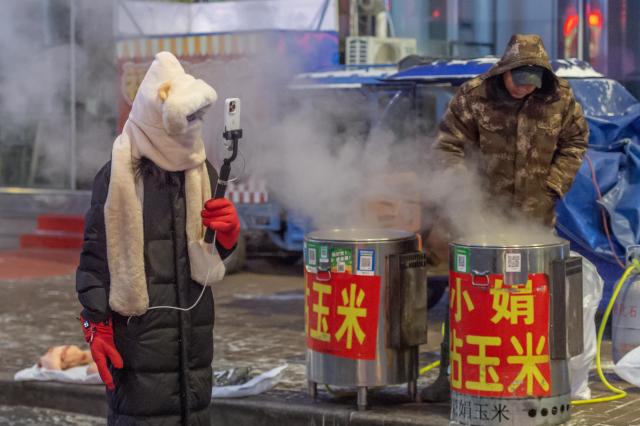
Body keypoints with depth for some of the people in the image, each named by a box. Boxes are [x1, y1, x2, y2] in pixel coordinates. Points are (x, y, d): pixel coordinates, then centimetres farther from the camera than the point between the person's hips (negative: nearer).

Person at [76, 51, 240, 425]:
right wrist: (97, 327, -10)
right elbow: (95, 256, -7)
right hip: (140, 323, -6)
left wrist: (228, 233, -2)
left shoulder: (202, 173, 11)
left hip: (195, 322, 6)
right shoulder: (118, 177, -9)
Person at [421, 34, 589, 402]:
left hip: (534, 216, 2)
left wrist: (553, 186, 1)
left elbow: (574, 144, 10)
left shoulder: (560, 99, -3)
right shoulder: (473, 96, -9)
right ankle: (451, 374, 7)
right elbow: (449, 145, -3)